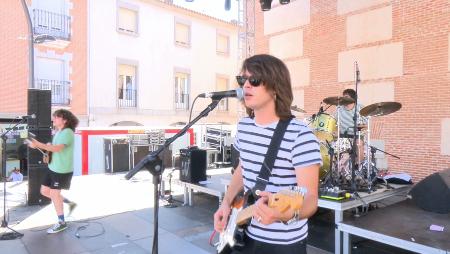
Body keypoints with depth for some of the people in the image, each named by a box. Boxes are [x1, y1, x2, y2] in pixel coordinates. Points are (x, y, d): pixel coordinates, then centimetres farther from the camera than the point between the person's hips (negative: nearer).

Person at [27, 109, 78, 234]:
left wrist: (38, 144, -34)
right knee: (44, 191, 14)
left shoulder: (67, 132, -19)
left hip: (62, 169, -10)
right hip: (53, 167, 10)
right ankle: (69, 203, 28)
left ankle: (61, 222, 13)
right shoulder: (58, 132, 13)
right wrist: (46, 146, -1)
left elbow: (57, 148, -29)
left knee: (54, 194, -2)